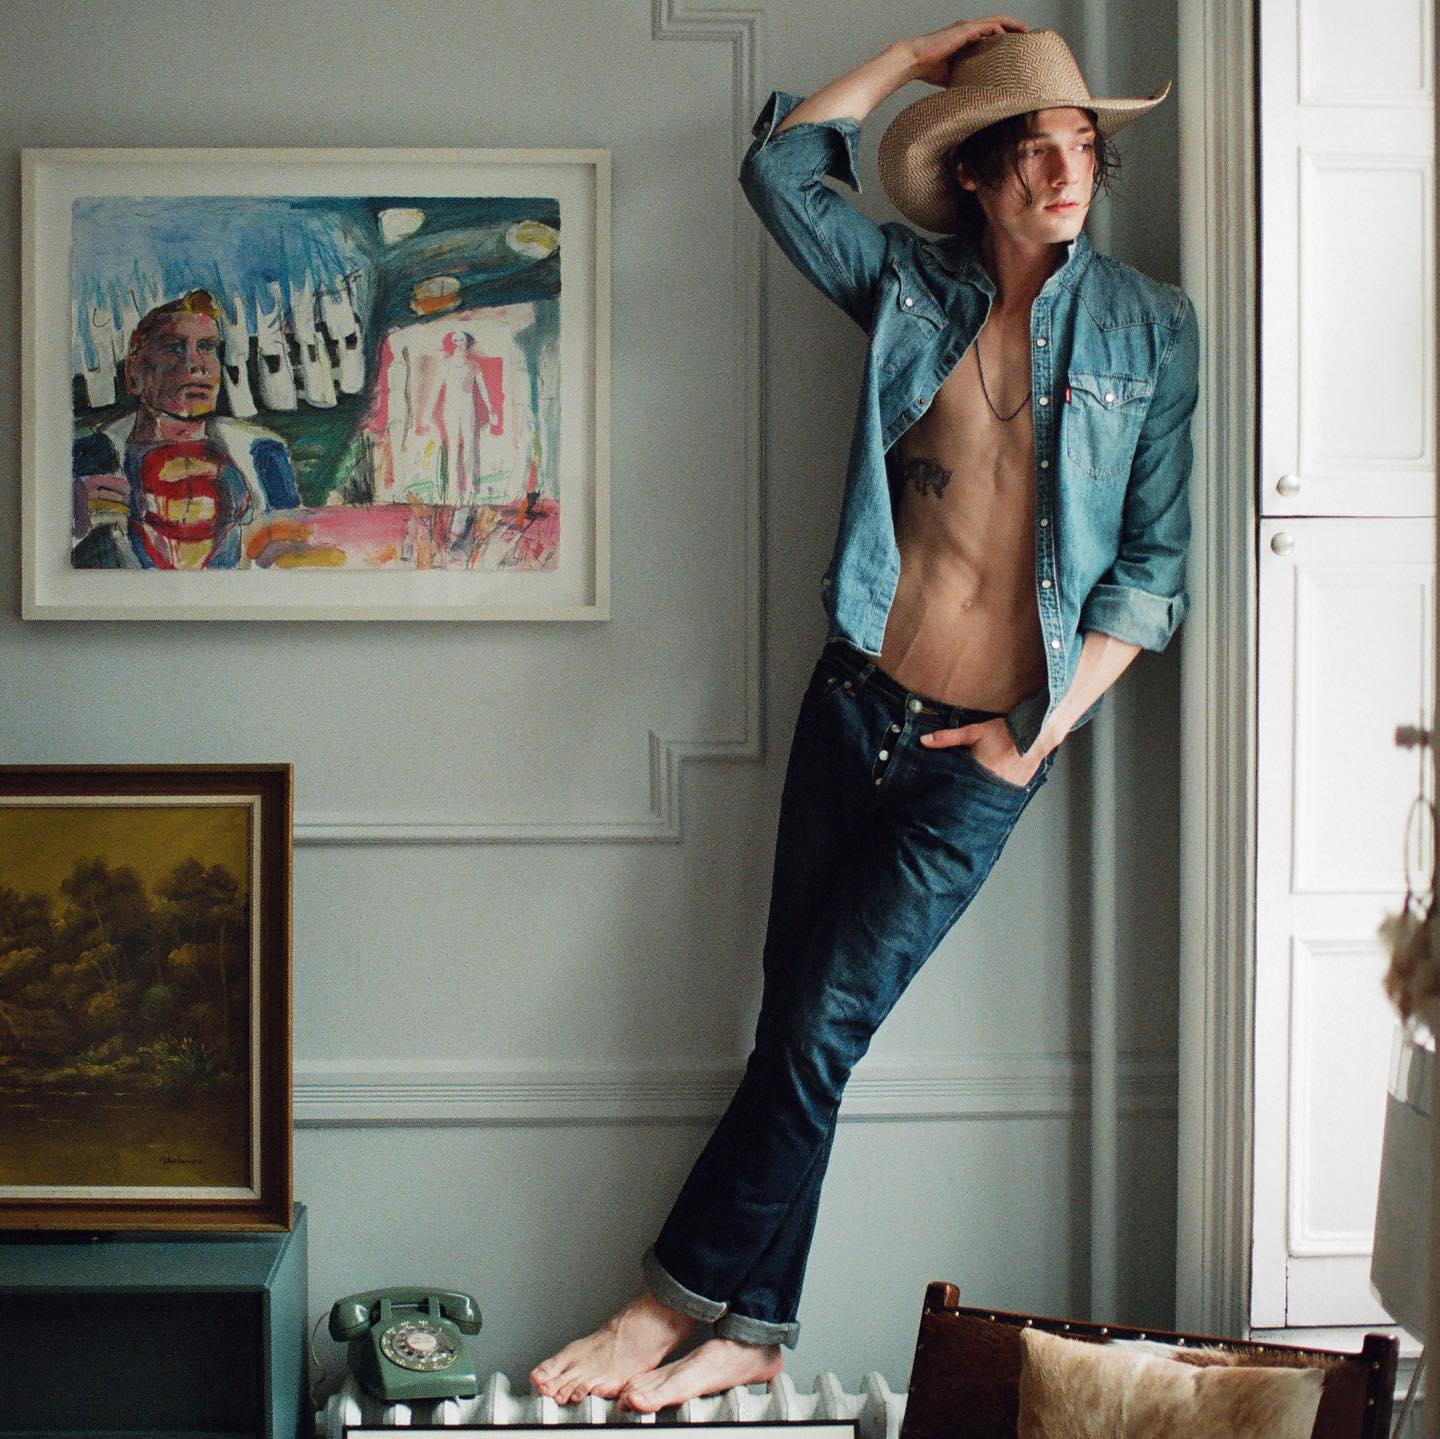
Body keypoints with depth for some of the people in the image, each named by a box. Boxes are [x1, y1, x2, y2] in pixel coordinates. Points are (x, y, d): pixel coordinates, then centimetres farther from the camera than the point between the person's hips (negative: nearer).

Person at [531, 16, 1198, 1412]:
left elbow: (1159, 558, -1)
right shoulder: (912, 286, 7)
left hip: (982, 745, -3)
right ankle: (749, 1333, 11)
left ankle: (686, 1296, 7)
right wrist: (923, 51, 6)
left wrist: (1045, 731, -7)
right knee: (794, 1022, 3)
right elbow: (780, 166, 5)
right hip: (857, 697, 3)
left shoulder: (1151, 330, 0)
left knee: (819, 1024, -4)